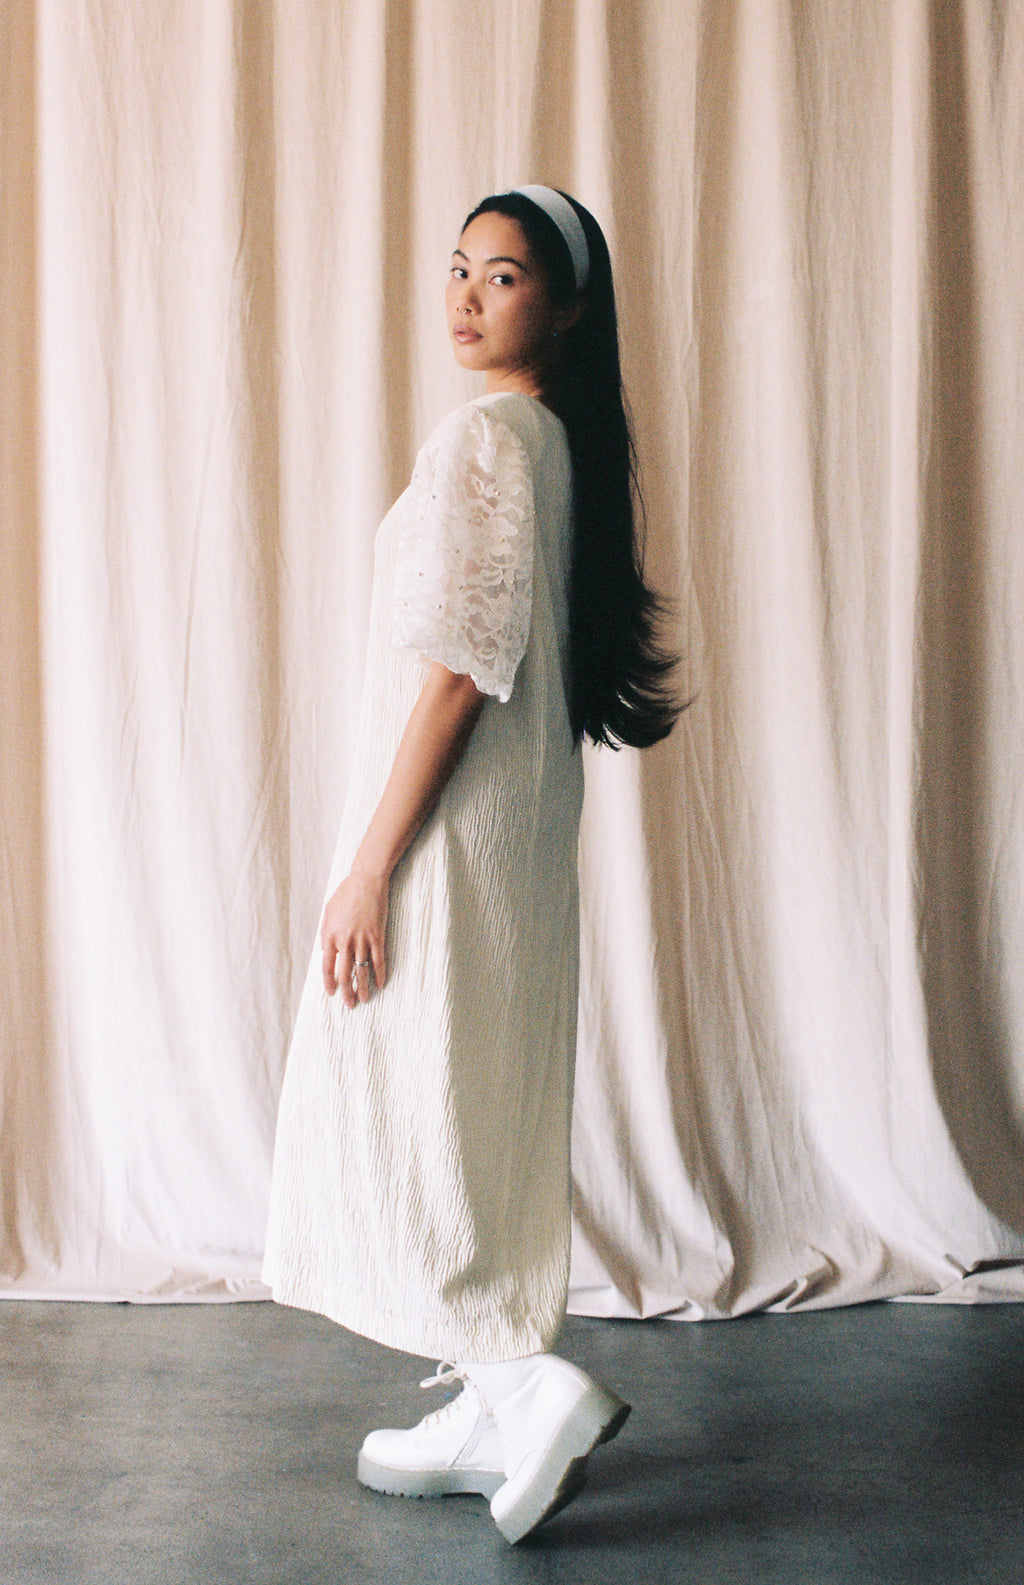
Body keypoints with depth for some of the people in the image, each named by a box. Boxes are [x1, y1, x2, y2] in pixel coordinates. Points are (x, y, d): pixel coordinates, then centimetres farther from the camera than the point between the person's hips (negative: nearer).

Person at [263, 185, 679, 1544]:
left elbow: (460, 666, -20)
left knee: (404, 1111, -1)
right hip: (523, 823, 10)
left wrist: (369, 867, -18)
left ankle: (544, 1387, -1)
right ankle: (494, 1415, 23)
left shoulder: (483, 437, -14)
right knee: (488, 1112, 13)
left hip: (450, 828, -10)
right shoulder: (563, 441, 14)